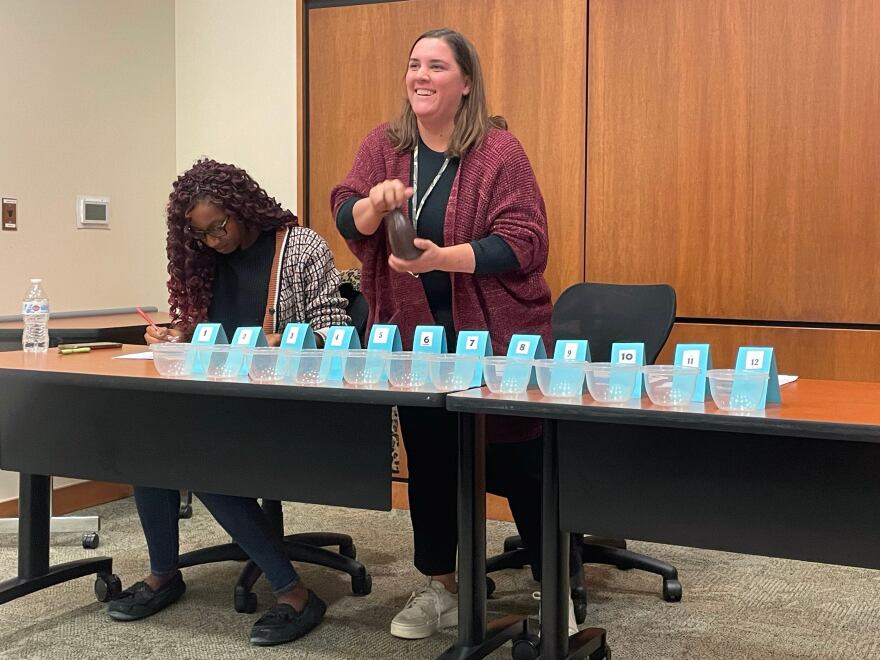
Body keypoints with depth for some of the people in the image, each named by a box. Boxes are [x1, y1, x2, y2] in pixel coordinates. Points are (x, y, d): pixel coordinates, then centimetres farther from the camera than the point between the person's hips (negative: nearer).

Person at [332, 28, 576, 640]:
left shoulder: (499, 151, -11)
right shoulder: (383, 144, 4)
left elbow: (525, 242, -17)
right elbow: (346, 217, -1)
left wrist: (444, 258, -29)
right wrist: (376, 204, -24)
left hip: (498, 336, -4)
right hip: (417, 335, 4)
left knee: (518, 460, 3)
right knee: (428, 461, 10)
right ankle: (439, 586, 26)